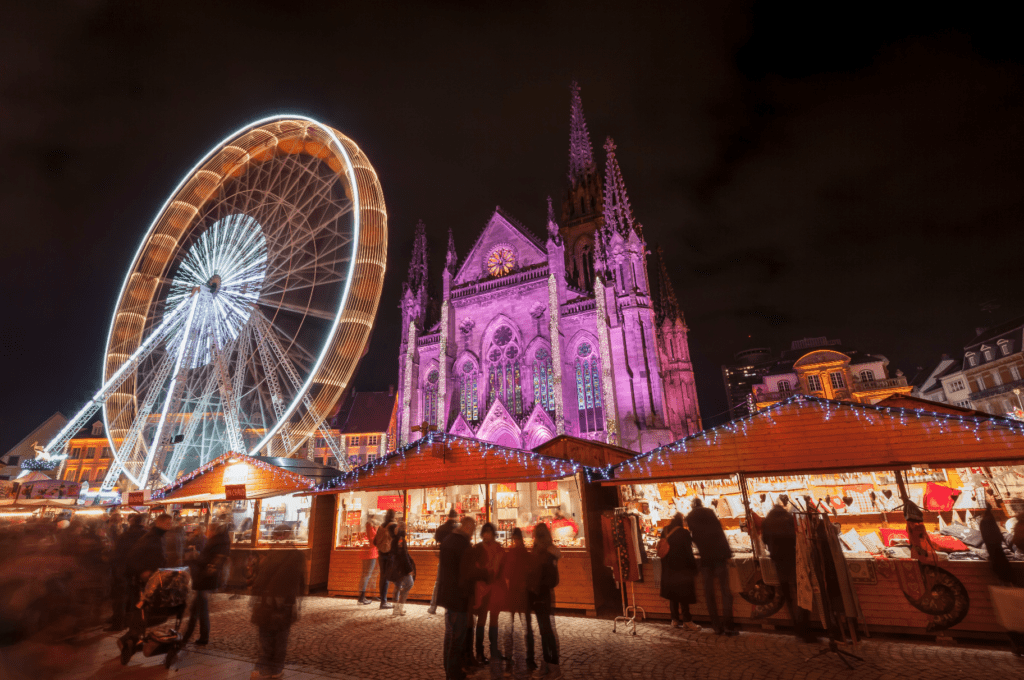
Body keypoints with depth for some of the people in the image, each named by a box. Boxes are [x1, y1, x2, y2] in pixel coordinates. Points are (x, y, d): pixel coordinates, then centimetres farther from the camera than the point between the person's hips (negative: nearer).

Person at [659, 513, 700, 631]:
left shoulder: (665, 531, 2)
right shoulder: (683, 532, -15)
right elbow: (688, 551, -12)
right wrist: (693, 567, -1)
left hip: (668, 568, 5)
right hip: (681, 568, -5)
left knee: (672, 592, 13)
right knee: (683, 592, 3)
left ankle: (675, 620, 19)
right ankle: (687, 621, 7)